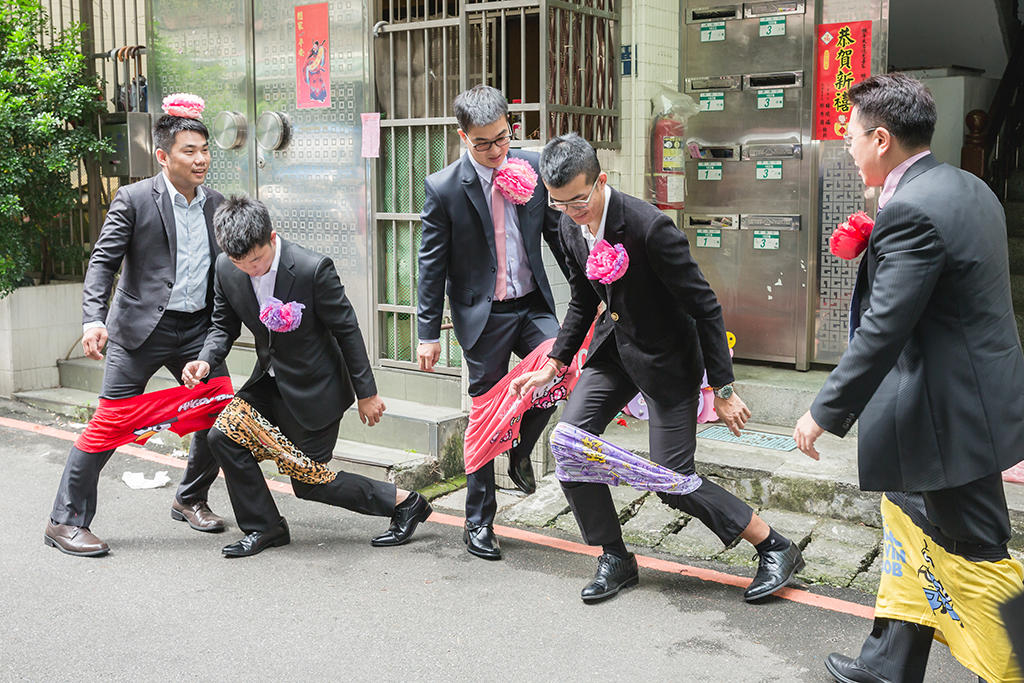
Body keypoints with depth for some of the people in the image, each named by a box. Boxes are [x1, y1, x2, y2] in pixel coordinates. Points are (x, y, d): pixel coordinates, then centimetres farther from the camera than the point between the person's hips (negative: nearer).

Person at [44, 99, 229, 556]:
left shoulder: (216, 204, 10)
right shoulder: (134, 199, -6)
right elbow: (102, 262, -9)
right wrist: (93, 319, -22)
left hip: (197, 328, 5)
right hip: (142, 329, -5)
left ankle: (190, 500, 27)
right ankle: (66, 521, 8)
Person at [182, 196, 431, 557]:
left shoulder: (314, 268, -26)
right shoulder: (227, 269, -10)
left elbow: (347, 330, -16)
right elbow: (224, 325, 5)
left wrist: (366, 393, -10)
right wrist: (205, 360, -16)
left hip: (315, 388, -6)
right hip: (269, 380, 6)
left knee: (309, 482, 0)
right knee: (223, 434, -12)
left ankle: (404, 502, 18)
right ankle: (265, 528, 6)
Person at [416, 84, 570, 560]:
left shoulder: (535, 167, -1)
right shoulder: (443, 187, -10)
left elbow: (559, 232, 10)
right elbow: (431, 263, -5)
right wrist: (428, 332, -4)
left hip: (533, 305, 3)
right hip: (483, 314, -3)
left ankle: (521, 452, 11)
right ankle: (478, 522, 19)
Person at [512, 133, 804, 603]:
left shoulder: (649, 227, -29)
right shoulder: (571, 227, -5)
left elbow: (705, 308, -22)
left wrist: (723, 390, -19)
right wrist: (554, 365, 10)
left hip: (667, 357, -7)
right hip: (614, 347, 7)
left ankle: (776, 549, 15)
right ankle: (615, 559, 12)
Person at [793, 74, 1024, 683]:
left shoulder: (911, 210, -22)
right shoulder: (969, 188, 9)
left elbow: (882, 331, -25)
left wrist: (825, 414, -17)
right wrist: (875, 250, 10)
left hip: (952, 415, -11)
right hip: (971, 398, 11)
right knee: (913, 525, 20)